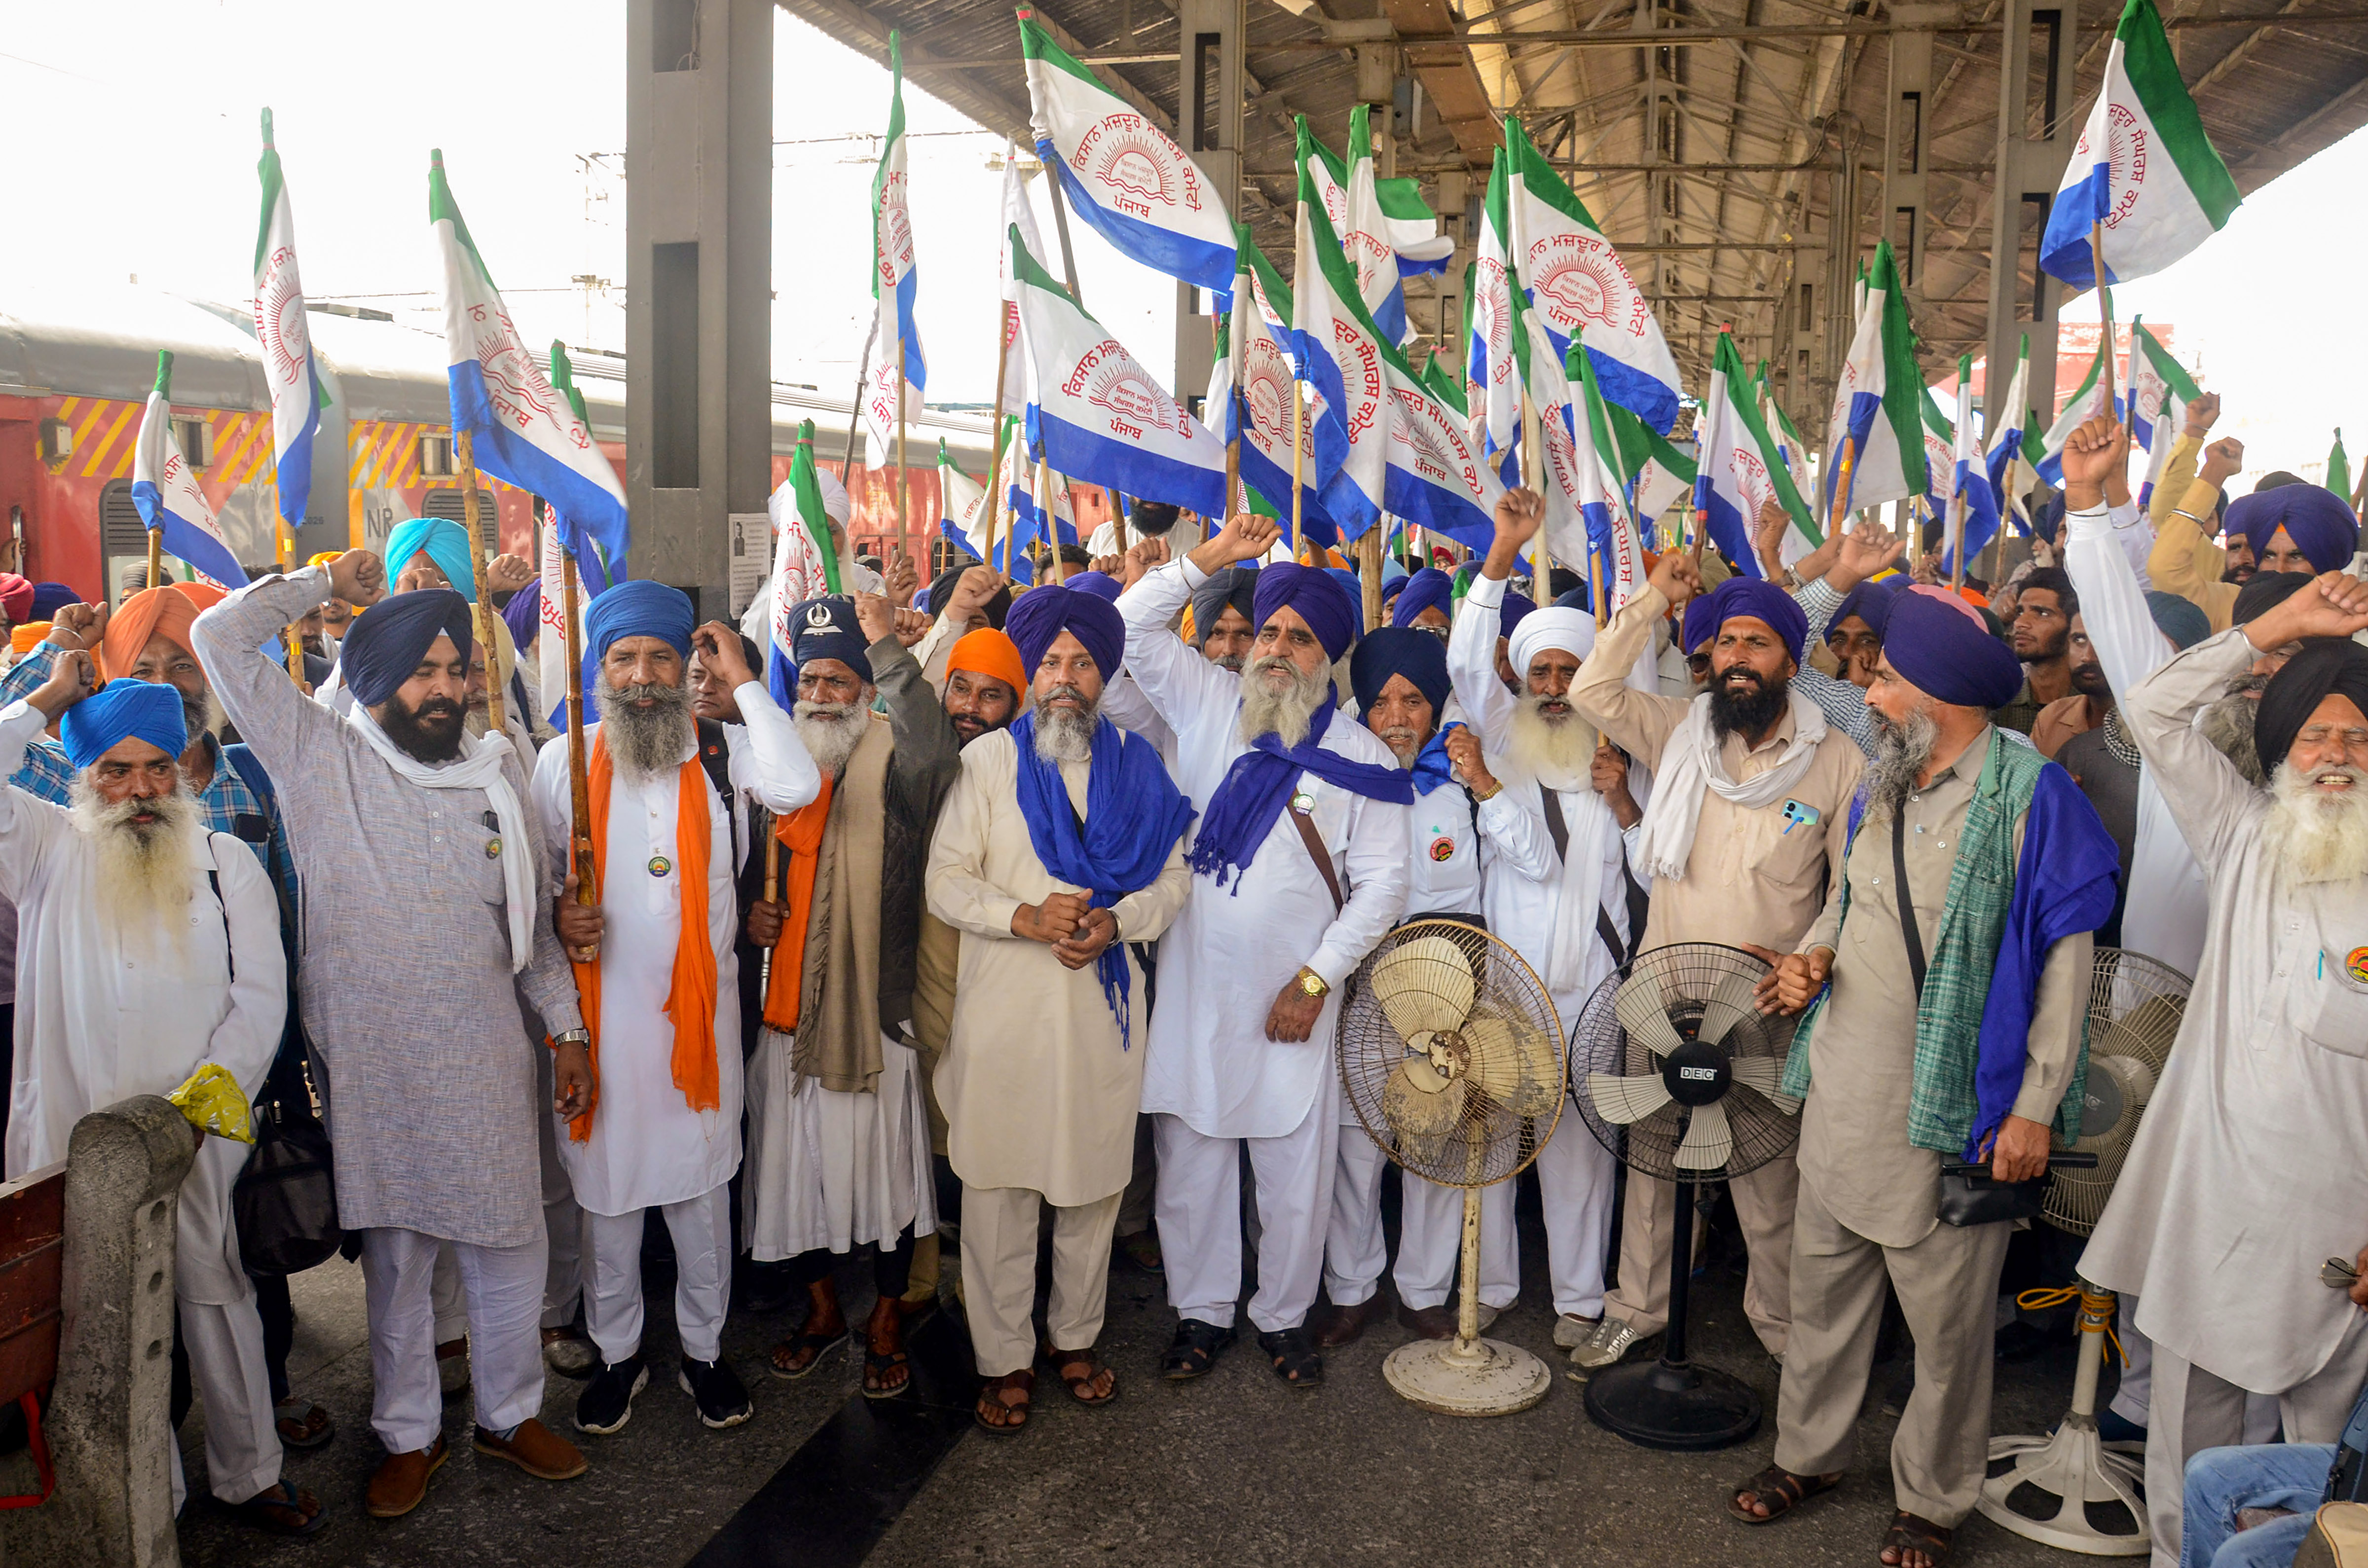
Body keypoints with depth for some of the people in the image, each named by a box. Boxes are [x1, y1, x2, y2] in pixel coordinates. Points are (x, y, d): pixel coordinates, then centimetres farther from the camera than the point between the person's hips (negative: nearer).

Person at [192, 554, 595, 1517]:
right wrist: (327, 584, 0)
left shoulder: (498, 769, 4)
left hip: (486, 1060, 2)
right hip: (370, 1064, -2)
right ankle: (409, 1434, 31)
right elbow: (222, 638, -9)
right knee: (392, 1254, 12)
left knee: (508, 1241, 11)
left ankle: (510, 1414, 32)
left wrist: (568, 1029, 10)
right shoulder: (322, 757, -3)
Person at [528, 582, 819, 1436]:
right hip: (599, 1004, 1)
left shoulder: (720, 752, -1)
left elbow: (798, 786, -22)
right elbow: (534, 876, 11)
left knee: (701, 1185, 10)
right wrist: (558, 918, -12)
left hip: (699, 1002, 0)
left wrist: (742, 679, -14)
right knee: (607, 1183, 11)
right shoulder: (563, 760, 2)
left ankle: (704, 1349, 28)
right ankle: (616, 1353, 30)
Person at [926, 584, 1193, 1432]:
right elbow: (944, 884, -3)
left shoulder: (1136, 762, 7)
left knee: (1093, 1180, 12)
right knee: (999, 1187, 3)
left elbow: (1173, 878, 7)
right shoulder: (986, 759, 1)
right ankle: (1005, 1359, 18)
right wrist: (1025, 918, -18)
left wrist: (1115, 921, -12)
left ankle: (1074, 1337, 31)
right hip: (1004, 1006, -2)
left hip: (1104, 1005, 2)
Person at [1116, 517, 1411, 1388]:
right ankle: (1202, 1311, 28)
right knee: (1190, 1160, 10)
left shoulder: (1360, 755, 0)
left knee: (1296, 1171, 6)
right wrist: (1211, 559, -4)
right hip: (1193, 988, 2)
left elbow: (1382, 883, -2)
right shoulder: (1207, 706, 6)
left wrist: (1316, 979, -8)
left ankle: (1284, 1315, 27)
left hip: (1292, 999, -1)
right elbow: (1130, 628, 4)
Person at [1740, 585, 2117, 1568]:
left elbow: (2065, 959, -13)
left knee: (1948, 1314, 9)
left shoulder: (2027, 794, -14)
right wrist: (1814, 953, 1)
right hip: (1842, 1090, 6)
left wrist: (2036, 1106, -15)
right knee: (1823, 1284, 17)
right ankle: (1808, 1452, 36)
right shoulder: (1880, 785, 8)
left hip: (1948, 1104, -6)